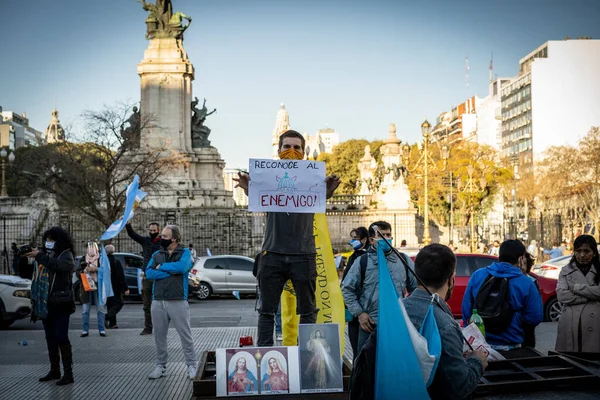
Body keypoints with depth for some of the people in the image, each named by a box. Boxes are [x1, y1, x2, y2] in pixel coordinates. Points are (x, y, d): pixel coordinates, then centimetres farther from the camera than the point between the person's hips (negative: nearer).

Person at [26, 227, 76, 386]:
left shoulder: (66, 255, -6)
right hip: (45, 304, 7)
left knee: (61, 337, -8)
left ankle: (68, 373, -4)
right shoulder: (44, 254, 12)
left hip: (61, 304, -7)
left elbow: (59, 265, -29)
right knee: (50, 338, 13)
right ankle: (54, 371, 23)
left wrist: (40, 257, -25)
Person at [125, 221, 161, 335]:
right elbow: (132, 234, -4)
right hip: (147, 276, 4)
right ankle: (147, 328, 15)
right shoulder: (145, 241, 8)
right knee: (147, 304, 9)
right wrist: (127, 224, -21)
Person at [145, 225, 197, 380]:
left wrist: (161, 267, -7)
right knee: (159, 335, 10)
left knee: (185, 334, 1)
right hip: (158, 302, 4)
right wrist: (171, 272, -12)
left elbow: (182, 267, -20)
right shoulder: (156, 255, 12)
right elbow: (149, 273, -3)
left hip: (178, 301, -4)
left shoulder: (185, 253, 2)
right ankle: (161, 365, 22)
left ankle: (192, 365, 10)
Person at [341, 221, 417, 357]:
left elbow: (415, 287, 16)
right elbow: (347, 289, 1)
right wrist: (359, 313, -6)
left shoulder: (403, 260, 8)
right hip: (370, 324, -2)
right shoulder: (362, 262, -1)